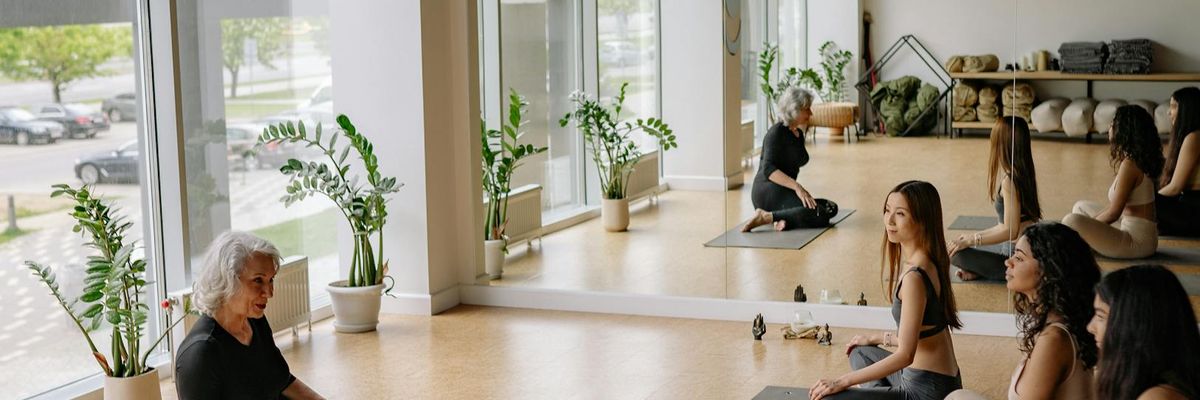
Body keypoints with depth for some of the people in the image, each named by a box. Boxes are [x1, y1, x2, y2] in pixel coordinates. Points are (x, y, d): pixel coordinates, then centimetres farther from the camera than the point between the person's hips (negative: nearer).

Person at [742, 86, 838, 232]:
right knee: (819, 214, -28)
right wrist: (797, 187, -33)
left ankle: (785, 219, -19)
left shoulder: (799, 134, 18)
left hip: (784, 191, 9)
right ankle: (766, 216, -27)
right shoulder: (777, 133, -9)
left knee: (831, 208, -6)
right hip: (768, 191, -9)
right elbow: (769, 169, -22)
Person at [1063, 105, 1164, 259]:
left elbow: (1113, 213, -17)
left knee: (1071, 221, -26)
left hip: (1137, 241, -11)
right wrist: (1089, 224, 11)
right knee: (1081, 207, 25)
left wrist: (1088, 225, -2)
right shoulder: (1137, 160, 11)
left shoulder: (1129, 165, -17)